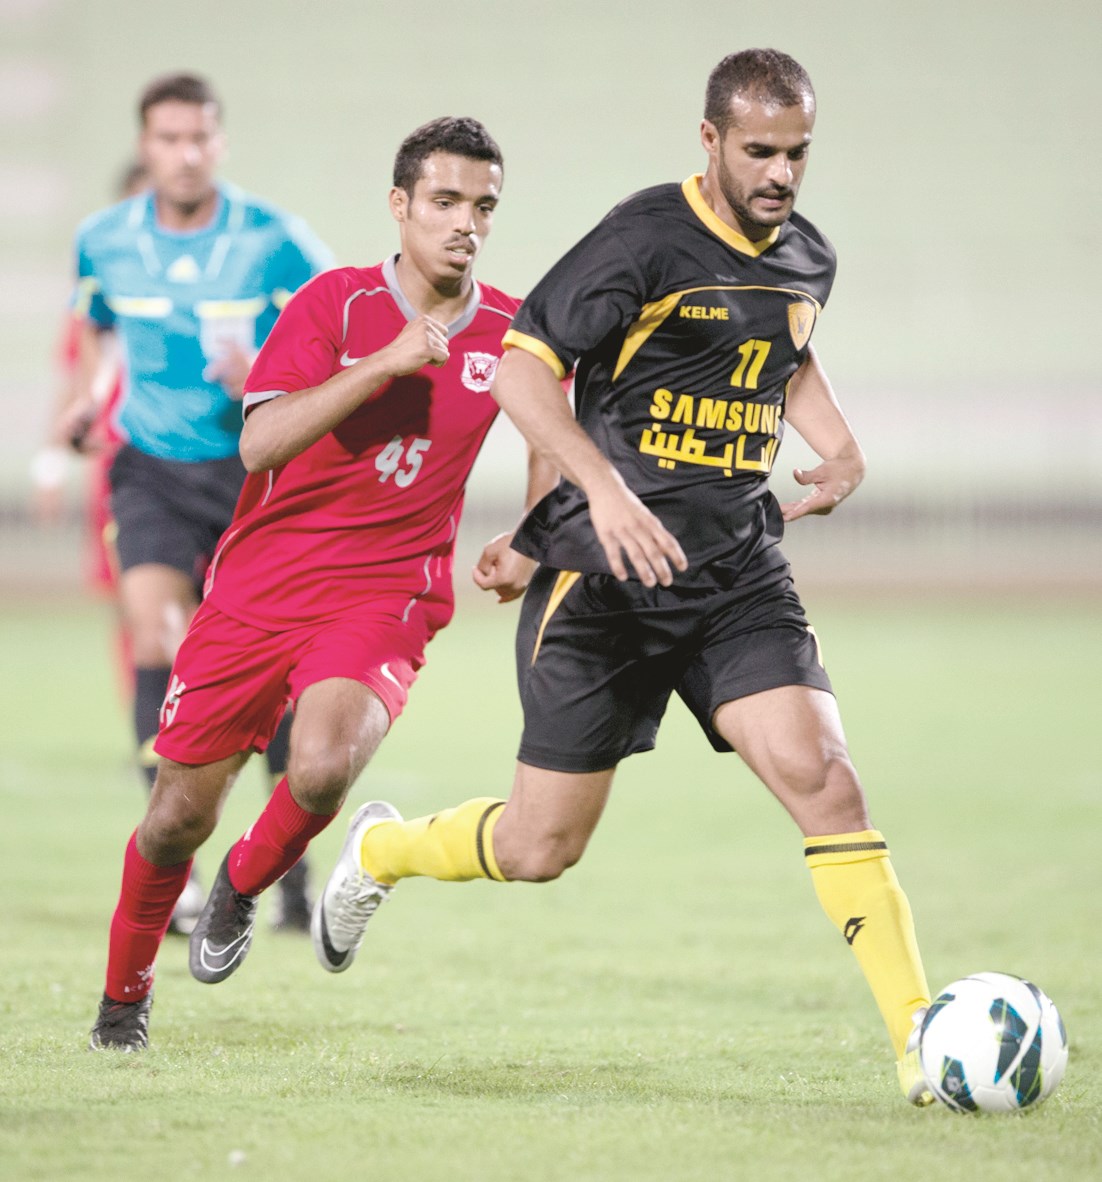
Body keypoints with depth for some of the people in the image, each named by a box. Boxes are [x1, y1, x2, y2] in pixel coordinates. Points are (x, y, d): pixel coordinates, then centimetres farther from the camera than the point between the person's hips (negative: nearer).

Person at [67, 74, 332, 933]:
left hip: (259, 470, -1)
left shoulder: (275, 242, -11)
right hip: (154, 468, 1)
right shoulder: (103, 241, 0)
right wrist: (88, 394, 4)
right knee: (155, 629, -22)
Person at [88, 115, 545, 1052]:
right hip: (258, 583, 0)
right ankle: (126, 991, 31)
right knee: (180, 814, 3)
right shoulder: (335, 303, -8)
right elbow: (260, 443, -21)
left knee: (322, 770, -29)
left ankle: (246, 885, 6)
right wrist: (386, 363, -28)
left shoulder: (512, 333, -1)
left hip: (385, 599, 0)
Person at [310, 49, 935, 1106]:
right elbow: (521, 368, -15)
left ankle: (923, 1045, -15)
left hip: (737, 572, 4)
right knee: (540, 848, 3)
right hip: (601, 579, -4)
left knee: (823, 780, -16)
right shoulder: (647, 239, -14)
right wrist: (603, 484, -29)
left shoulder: (807, 258, 7)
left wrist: (838, 445, 10)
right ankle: (379, 851, 36)